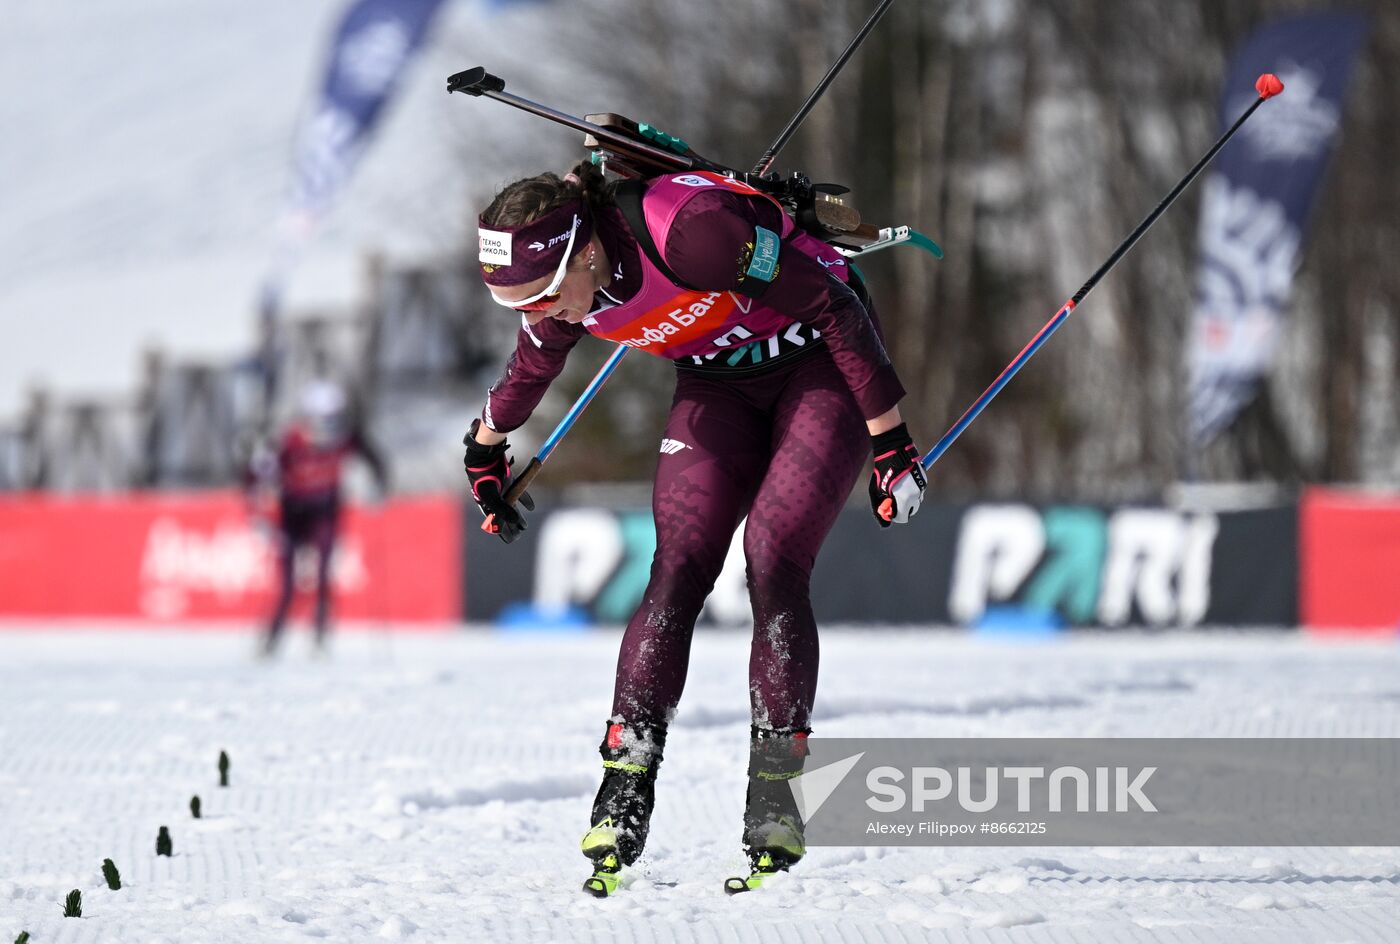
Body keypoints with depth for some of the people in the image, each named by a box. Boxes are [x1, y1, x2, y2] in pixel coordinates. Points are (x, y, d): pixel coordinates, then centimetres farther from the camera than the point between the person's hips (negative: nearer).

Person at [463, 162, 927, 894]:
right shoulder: (558, 294, -17)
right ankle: (626, 787, -10)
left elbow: (835, 308, -26)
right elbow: (530, 370, 9)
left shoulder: (690, 230, -37)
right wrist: (485, 453, 25)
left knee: (772, 566, -18)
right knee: (677, 573, -12)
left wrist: (890, 440, -21)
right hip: (719, 385, 5)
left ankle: (775, 790, -12)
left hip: (822, 361, -5)